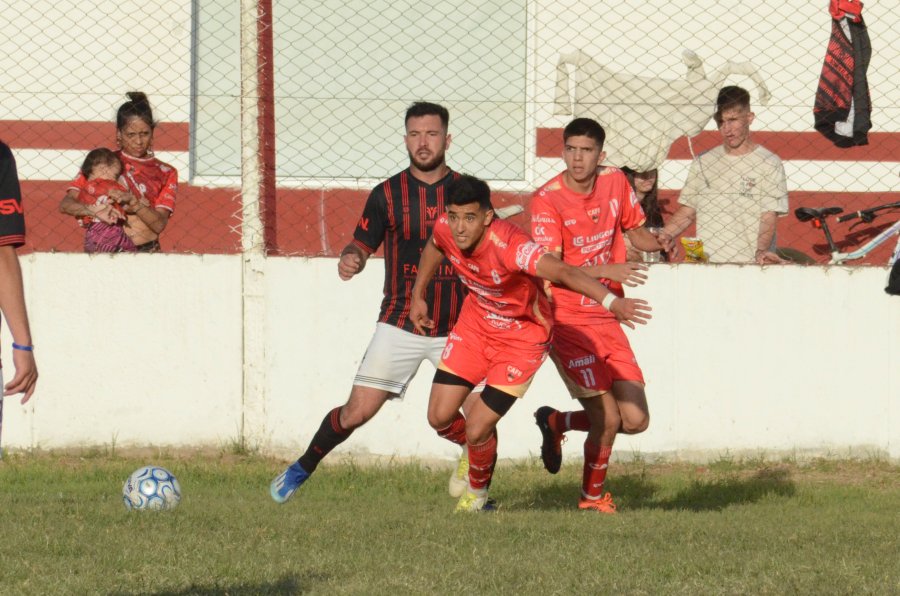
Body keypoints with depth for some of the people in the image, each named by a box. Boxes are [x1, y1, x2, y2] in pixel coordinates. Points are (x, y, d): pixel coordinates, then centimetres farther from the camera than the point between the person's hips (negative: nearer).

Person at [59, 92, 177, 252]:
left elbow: (159, 224, 2)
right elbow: (65, 204, 0)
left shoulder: (165, 174, 14)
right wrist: (96, 211, -19)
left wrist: (132, 202, -15)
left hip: (147, 252, 1)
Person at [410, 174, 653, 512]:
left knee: (477, 429, -8)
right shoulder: (446, 230, -17)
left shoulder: (508, 245, -37)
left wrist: (610, 300, -67)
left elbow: (562, 272, -52)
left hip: (522, 338, -5)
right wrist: (418, 296, 20)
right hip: (475, 323, 5)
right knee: (440, 417, 0)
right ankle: (472, 451, 37)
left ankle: (478, 492, 26)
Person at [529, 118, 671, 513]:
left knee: (636, 419, 0)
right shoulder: (547, 200, -14)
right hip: (567, 321, -6)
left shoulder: (615, 182, 4)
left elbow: (634, 230, 21)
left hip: (607, 320, 6)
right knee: (607, 417, -12)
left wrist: (659, 243, -2)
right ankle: (592, 496, 14)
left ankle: (557, 423, 26)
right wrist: (607, 270, -35)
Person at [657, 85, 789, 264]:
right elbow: (688, 211, 19)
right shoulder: (703, 162, 16)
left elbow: (769, 218, -4)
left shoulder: (769, 164, 3)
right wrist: (663, 236, 1)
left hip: (749, 264, -4)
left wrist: (761, 251, -22)